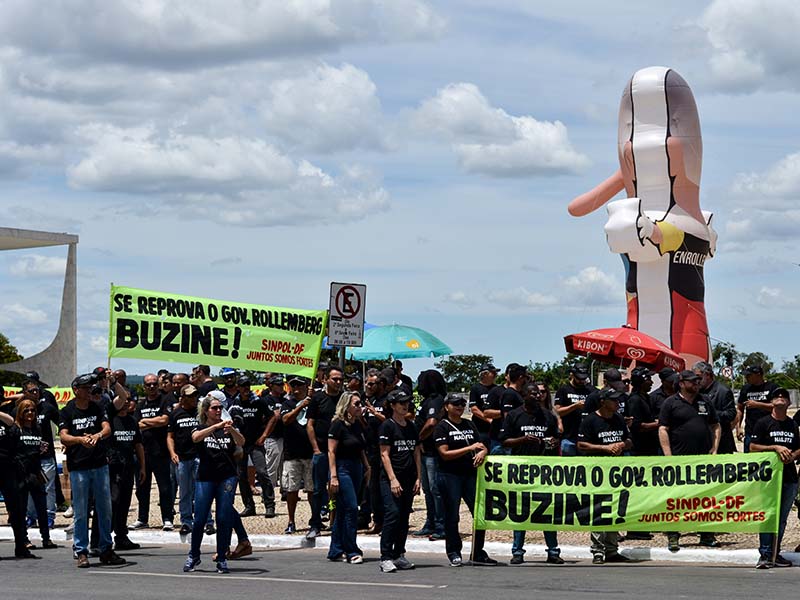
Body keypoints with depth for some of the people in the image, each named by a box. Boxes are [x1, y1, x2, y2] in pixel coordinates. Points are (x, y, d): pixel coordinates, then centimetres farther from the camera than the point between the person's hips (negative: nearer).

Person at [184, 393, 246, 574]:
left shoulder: (227, 428, 10)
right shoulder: (200, 428, 7)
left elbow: (241, 442, -9)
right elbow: (196, 437, -17)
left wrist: (232, 430, -30)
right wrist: (216, 426, -30)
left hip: (227, 477, 1)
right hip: (205, 478, -1)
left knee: (224, 519, -2)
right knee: (199, 519, -2)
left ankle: (222, 559, 6)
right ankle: (193, 556, 15)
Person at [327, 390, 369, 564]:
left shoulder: (357, 424, 12)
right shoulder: (338, 424, -11)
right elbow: (331, 451, -14)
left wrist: (367, 467, 12)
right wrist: (333, 476, -19)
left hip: (356, 468, 8)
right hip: (342, 468, -8)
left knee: (343, 511, 10)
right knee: (351, 509, -12)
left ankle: (336, 551, 14)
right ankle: (352, 552, -8)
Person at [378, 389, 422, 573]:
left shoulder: (411, 426, 15)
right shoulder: (387, 426, -4)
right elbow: (385, 454, -8)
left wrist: (418, 478, 10)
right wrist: (393, 479, -15)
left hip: (409, 479, 7)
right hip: (390, 479, -7)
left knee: (404, 517, 8)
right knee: (392, 514, -15)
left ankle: (399, 555, 16)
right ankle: (385, 557, -14)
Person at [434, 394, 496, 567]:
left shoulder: (469, 425, 15)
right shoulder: (442, 427, -2)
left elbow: (483, 447, 17)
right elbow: (445, 453, -11)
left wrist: (482, 453, -8)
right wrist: (470, 448, -15)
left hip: (470, 474, 5)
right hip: (449, 476, -5)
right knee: (452, 516, 0)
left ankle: (478, 554, 11)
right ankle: (454, 553, 10)